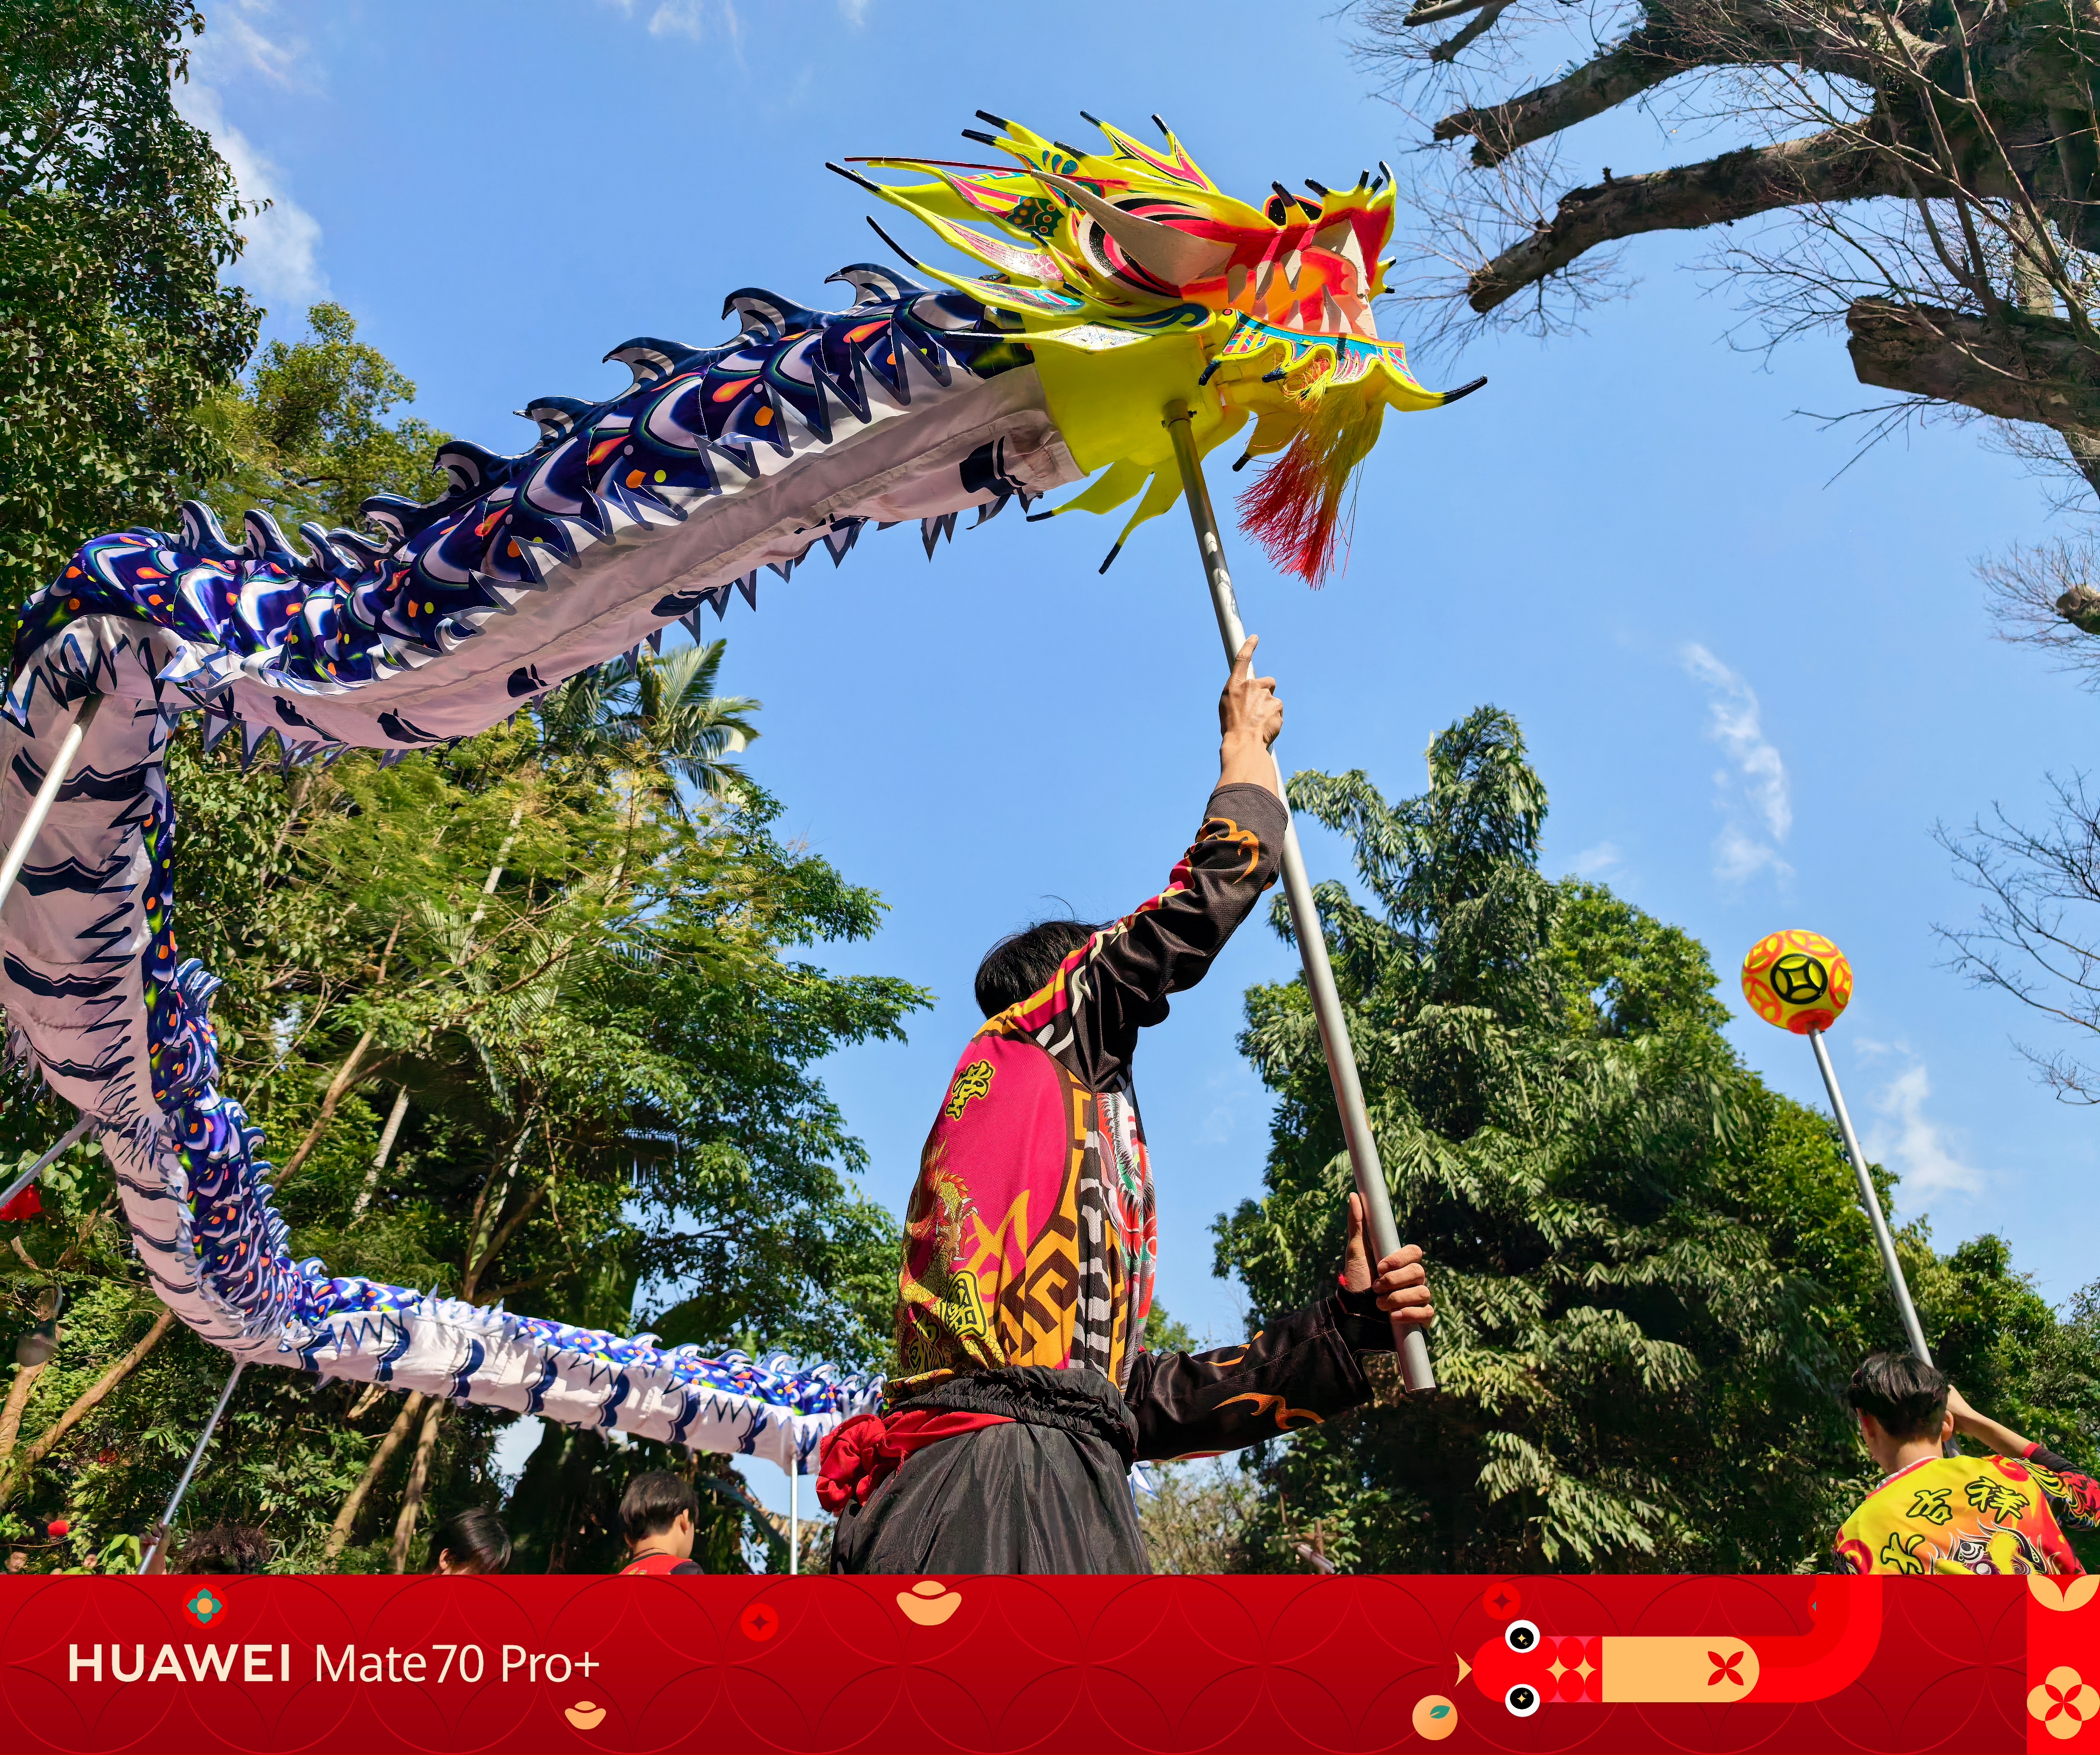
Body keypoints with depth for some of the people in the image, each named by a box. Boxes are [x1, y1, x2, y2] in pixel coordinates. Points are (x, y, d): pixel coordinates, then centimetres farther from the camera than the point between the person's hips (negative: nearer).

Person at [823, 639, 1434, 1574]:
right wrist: (1245, 741, 26)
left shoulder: (1090, 1201, 30)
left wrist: (1347, 1323, 19)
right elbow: (1199, 910, 9)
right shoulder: (1011, 1062, 10)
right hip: (993, 1483, -8)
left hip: (1072, 1501, 9)